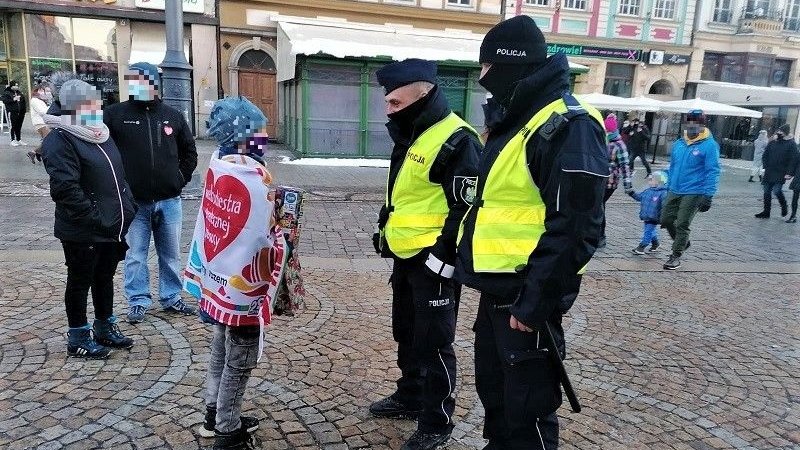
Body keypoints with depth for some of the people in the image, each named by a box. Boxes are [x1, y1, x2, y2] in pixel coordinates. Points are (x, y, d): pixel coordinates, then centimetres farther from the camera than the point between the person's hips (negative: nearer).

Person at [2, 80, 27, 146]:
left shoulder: (19, 92, 17)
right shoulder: (6, 92, 0)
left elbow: (24, 101, 22)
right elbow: (4, 101, -10)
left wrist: (24, 109, 13)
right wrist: (13, 99, -19)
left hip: (21, 112, 5)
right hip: (12, 113, -5)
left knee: (19, 126, 7)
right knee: (14, 126, -6)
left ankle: (19, 140, 15)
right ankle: (13, 140, 0)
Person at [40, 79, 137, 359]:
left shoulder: (100, 134, 13)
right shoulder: (60, 140, -14)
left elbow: (118, 175, 20)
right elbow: (65, 188, -23)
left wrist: (128, 208, 11)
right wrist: (94, 219, -24)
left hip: (113, 227, 8)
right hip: (83, 232, -8)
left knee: (105, 277, 19)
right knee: (80, 282, 6)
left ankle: (105, 329, 34)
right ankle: (78, 338, 20)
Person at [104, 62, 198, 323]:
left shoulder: (172, 116, 6)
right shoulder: (116, 114, -2)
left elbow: (189, 150, 16)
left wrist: (182, 177, 7)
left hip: (169, 201, 2)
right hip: (134, 202, -2)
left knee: (171, 254, 12)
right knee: (135, 256, 6)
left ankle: (171, 299, 25)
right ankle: (138, 302, 19)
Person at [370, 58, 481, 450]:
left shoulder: (456, 141, -19)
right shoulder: (411, 136, 12)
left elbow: (468, 208, -21)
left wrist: (442, 258, -21)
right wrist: (385, 234, 20)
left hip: (433, 261, -9)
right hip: (405, 257, 10)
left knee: (433, 343, 2)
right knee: (407, 335, 21)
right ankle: (409, 397, 40)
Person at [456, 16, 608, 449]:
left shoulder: (568, 126, -17)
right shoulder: (515, 120, 14)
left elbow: (574, 227, -23)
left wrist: (535, 301, -21)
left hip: (525, 296, -10)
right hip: (497, 289, 10)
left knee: (527, 406, 5)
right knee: (493, 390, 22)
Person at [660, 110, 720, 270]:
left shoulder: (709, 145, -10)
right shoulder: (678, 144, 9)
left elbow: (713, 172, -13)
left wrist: (708, 195, -18)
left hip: (693, 193, -6)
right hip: (675, 191, 6)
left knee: (682, 225, -3)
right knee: (666, 220, 8)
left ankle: (676, 256, 11)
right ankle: (682, 242, 34)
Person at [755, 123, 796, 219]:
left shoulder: (791, 144, -4)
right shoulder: (772, 143, 9)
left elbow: (793, 160, -9)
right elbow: (765, 156, 15)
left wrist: (789, 173, -15)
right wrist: (766, 167, 3)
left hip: (781, 174, -5)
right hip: (769, 173, 5)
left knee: (776, 191, -15)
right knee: (767, 192, 7)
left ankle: (784, 206, 13)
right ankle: (766, 212, 17)